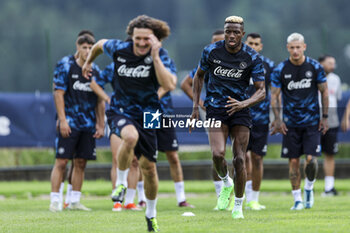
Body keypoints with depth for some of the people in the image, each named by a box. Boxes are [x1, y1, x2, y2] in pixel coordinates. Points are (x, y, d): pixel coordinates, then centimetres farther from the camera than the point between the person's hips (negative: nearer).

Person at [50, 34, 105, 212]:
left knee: (81, 163, 6)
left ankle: (75, 201, 12)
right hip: (69, 123, -5)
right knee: (61, 162, -7)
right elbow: (58, 94, -6)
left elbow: (100, 101, 16)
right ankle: (54, 201, -4)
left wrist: (101, 124, 10)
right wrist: (63, 120, -14)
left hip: (88, 124, 5)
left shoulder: (96, 71, 11)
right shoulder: (66, 68, -3)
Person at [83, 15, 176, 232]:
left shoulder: (160, 55, -14)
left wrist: (155, 57, -34)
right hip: (120, 112, -1)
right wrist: (89, 61, 30)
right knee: (130, 137, -36)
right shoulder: (119, 49, -9)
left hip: (147, 115, 1)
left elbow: (169, 85, -30)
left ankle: (151, 213, 31)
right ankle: (121, 182, -12)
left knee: (149, 168, 6)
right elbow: (100, 44, 15)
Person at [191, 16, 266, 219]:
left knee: (239, 159, -6)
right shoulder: (211, 51, -3)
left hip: (240, 110, 0)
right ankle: (226, 183, 12)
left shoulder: (252, 57, -7)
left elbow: (262, 92, -8)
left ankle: (238, 205, 10)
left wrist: (243, 104, -27)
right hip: (216, 109, 0)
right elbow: (199, 76, 14)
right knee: (218, 154, -20)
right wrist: (196, 106, 7)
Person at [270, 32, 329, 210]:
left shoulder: (315, 67, -4)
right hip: (291, 123, 1)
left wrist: (324, 117, 2)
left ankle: (308, 189, 16)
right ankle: (297, 200, 12)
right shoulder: (280, 70, -4)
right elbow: (274, 96, 2)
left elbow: (324, 92, 5)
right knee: (293, 161, 1)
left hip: (312, 122, -1)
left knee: (311, 159, -11)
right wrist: (277, 119, -7)